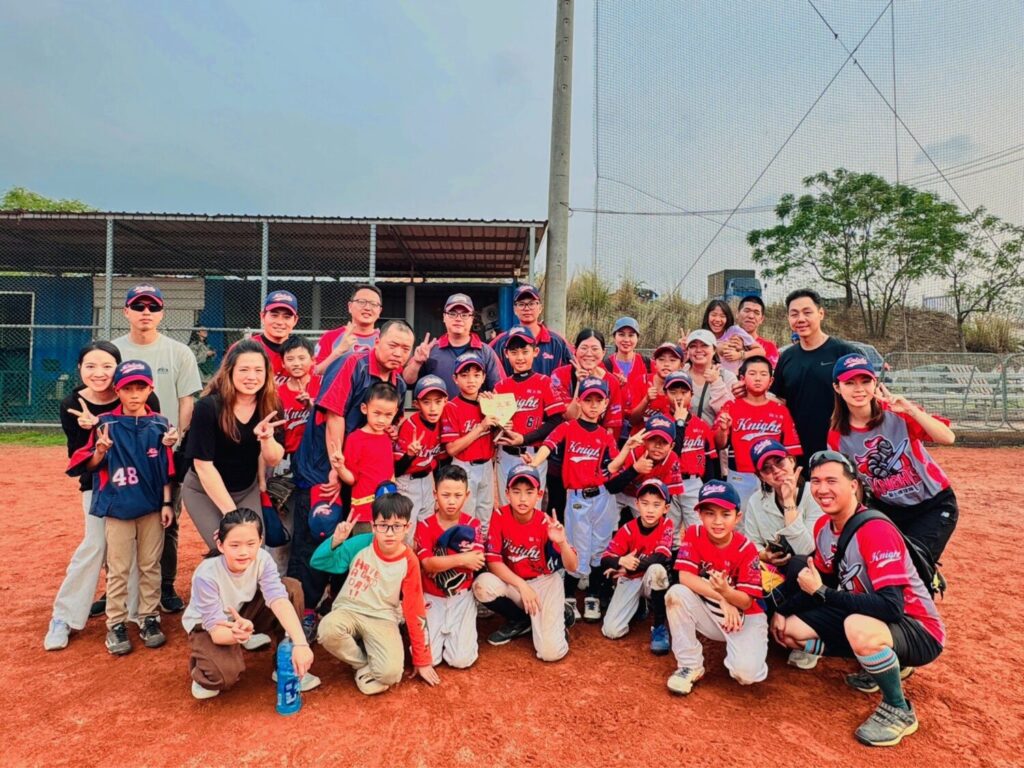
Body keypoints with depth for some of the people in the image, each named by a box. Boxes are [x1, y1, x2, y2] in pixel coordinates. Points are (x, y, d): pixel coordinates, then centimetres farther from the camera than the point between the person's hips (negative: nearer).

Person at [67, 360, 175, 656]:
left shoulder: (159, 424, -1)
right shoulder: (106, 423, -5)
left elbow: (166, 469, 2)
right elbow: (91, 466, 0)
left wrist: (167, 503, -1)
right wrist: (101, 449, -21)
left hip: (152, 507, 1)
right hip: (117, 507, -1)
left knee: (150, 566, 11)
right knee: (118, 570, 7)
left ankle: (149, 618, 24)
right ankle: (116, 624, 19)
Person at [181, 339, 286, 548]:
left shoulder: (270, 406, -11)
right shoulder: (208, 406, -23)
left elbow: (272, 461, -7)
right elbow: (203, 465, -20)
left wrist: (267, 437, -30)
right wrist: (231, 512, -19)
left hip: (247, 491, 4)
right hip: (204, 491, -3)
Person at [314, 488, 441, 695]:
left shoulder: (409, 562, -10)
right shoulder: (362, 544, -10)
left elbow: (414, 611, -4)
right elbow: (317, 563, -3)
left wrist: (422, 659, 0)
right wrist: (335, 540, -24)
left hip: (382, 619, -2)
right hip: (349, 609, 2)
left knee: (391, 672, -29)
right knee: (327, 630, -34)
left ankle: (367, 670, 8)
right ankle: (364, 662, -3)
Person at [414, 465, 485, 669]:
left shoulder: (472, 525, -4)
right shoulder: (425, 526, -6)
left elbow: (476, 562, -18)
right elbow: (427, 563, -20)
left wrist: (440, 559, -23)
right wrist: (462, 558, -25)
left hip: (462, 596, 0)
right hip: (432, 597, 0)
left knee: (461, 660, -10)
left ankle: (453, 631, 22)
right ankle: (440, 630, 21)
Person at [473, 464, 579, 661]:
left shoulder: (546, 523, -19)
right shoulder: (499, 516, -16)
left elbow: (572, 567, -20)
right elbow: (493, 560, -18)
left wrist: (561, 542, -40)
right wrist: (522, 586, -27)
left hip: (544, 581, -2)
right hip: (512, 582, 2)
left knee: (551, 652, -20)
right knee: (483, 586, -31)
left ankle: (557, 617, 16)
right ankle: (520, 621, 0)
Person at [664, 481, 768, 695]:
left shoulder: (746, 549, -18)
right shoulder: (694, 534, -12)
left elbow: (746, 602, -19)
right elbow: (685, 577, -20)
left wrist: (726, 591, -41)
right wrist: (720, 599, -28)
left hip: (744, 617, -2)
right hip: (708, 613, 2)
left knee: (746, 673, -26)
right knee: (676, 593, -28)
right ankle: (690, 665, -11)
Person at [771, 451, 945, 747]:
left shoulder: (876, 530, -27)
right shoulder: (823, 526, -2)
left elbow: (891, 607, -34)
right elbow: (821, 581, 11)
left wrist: (822, 593, -28)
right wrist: (782, 611, -2)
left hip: (919, 630, -8)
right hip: (865, 620, 8)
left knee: (858, 626, -39)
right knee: (789, 630, 1)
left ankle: (899, 711, -9)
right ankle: (885, 663, 15)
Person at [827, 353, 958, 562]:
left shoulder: (897, 412, -15)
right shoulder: (837, 437, -8)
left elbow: (947, 438, -26)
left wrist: (910, 409, -34)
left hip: (934, 505, -3)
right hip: (887, 509, 3)